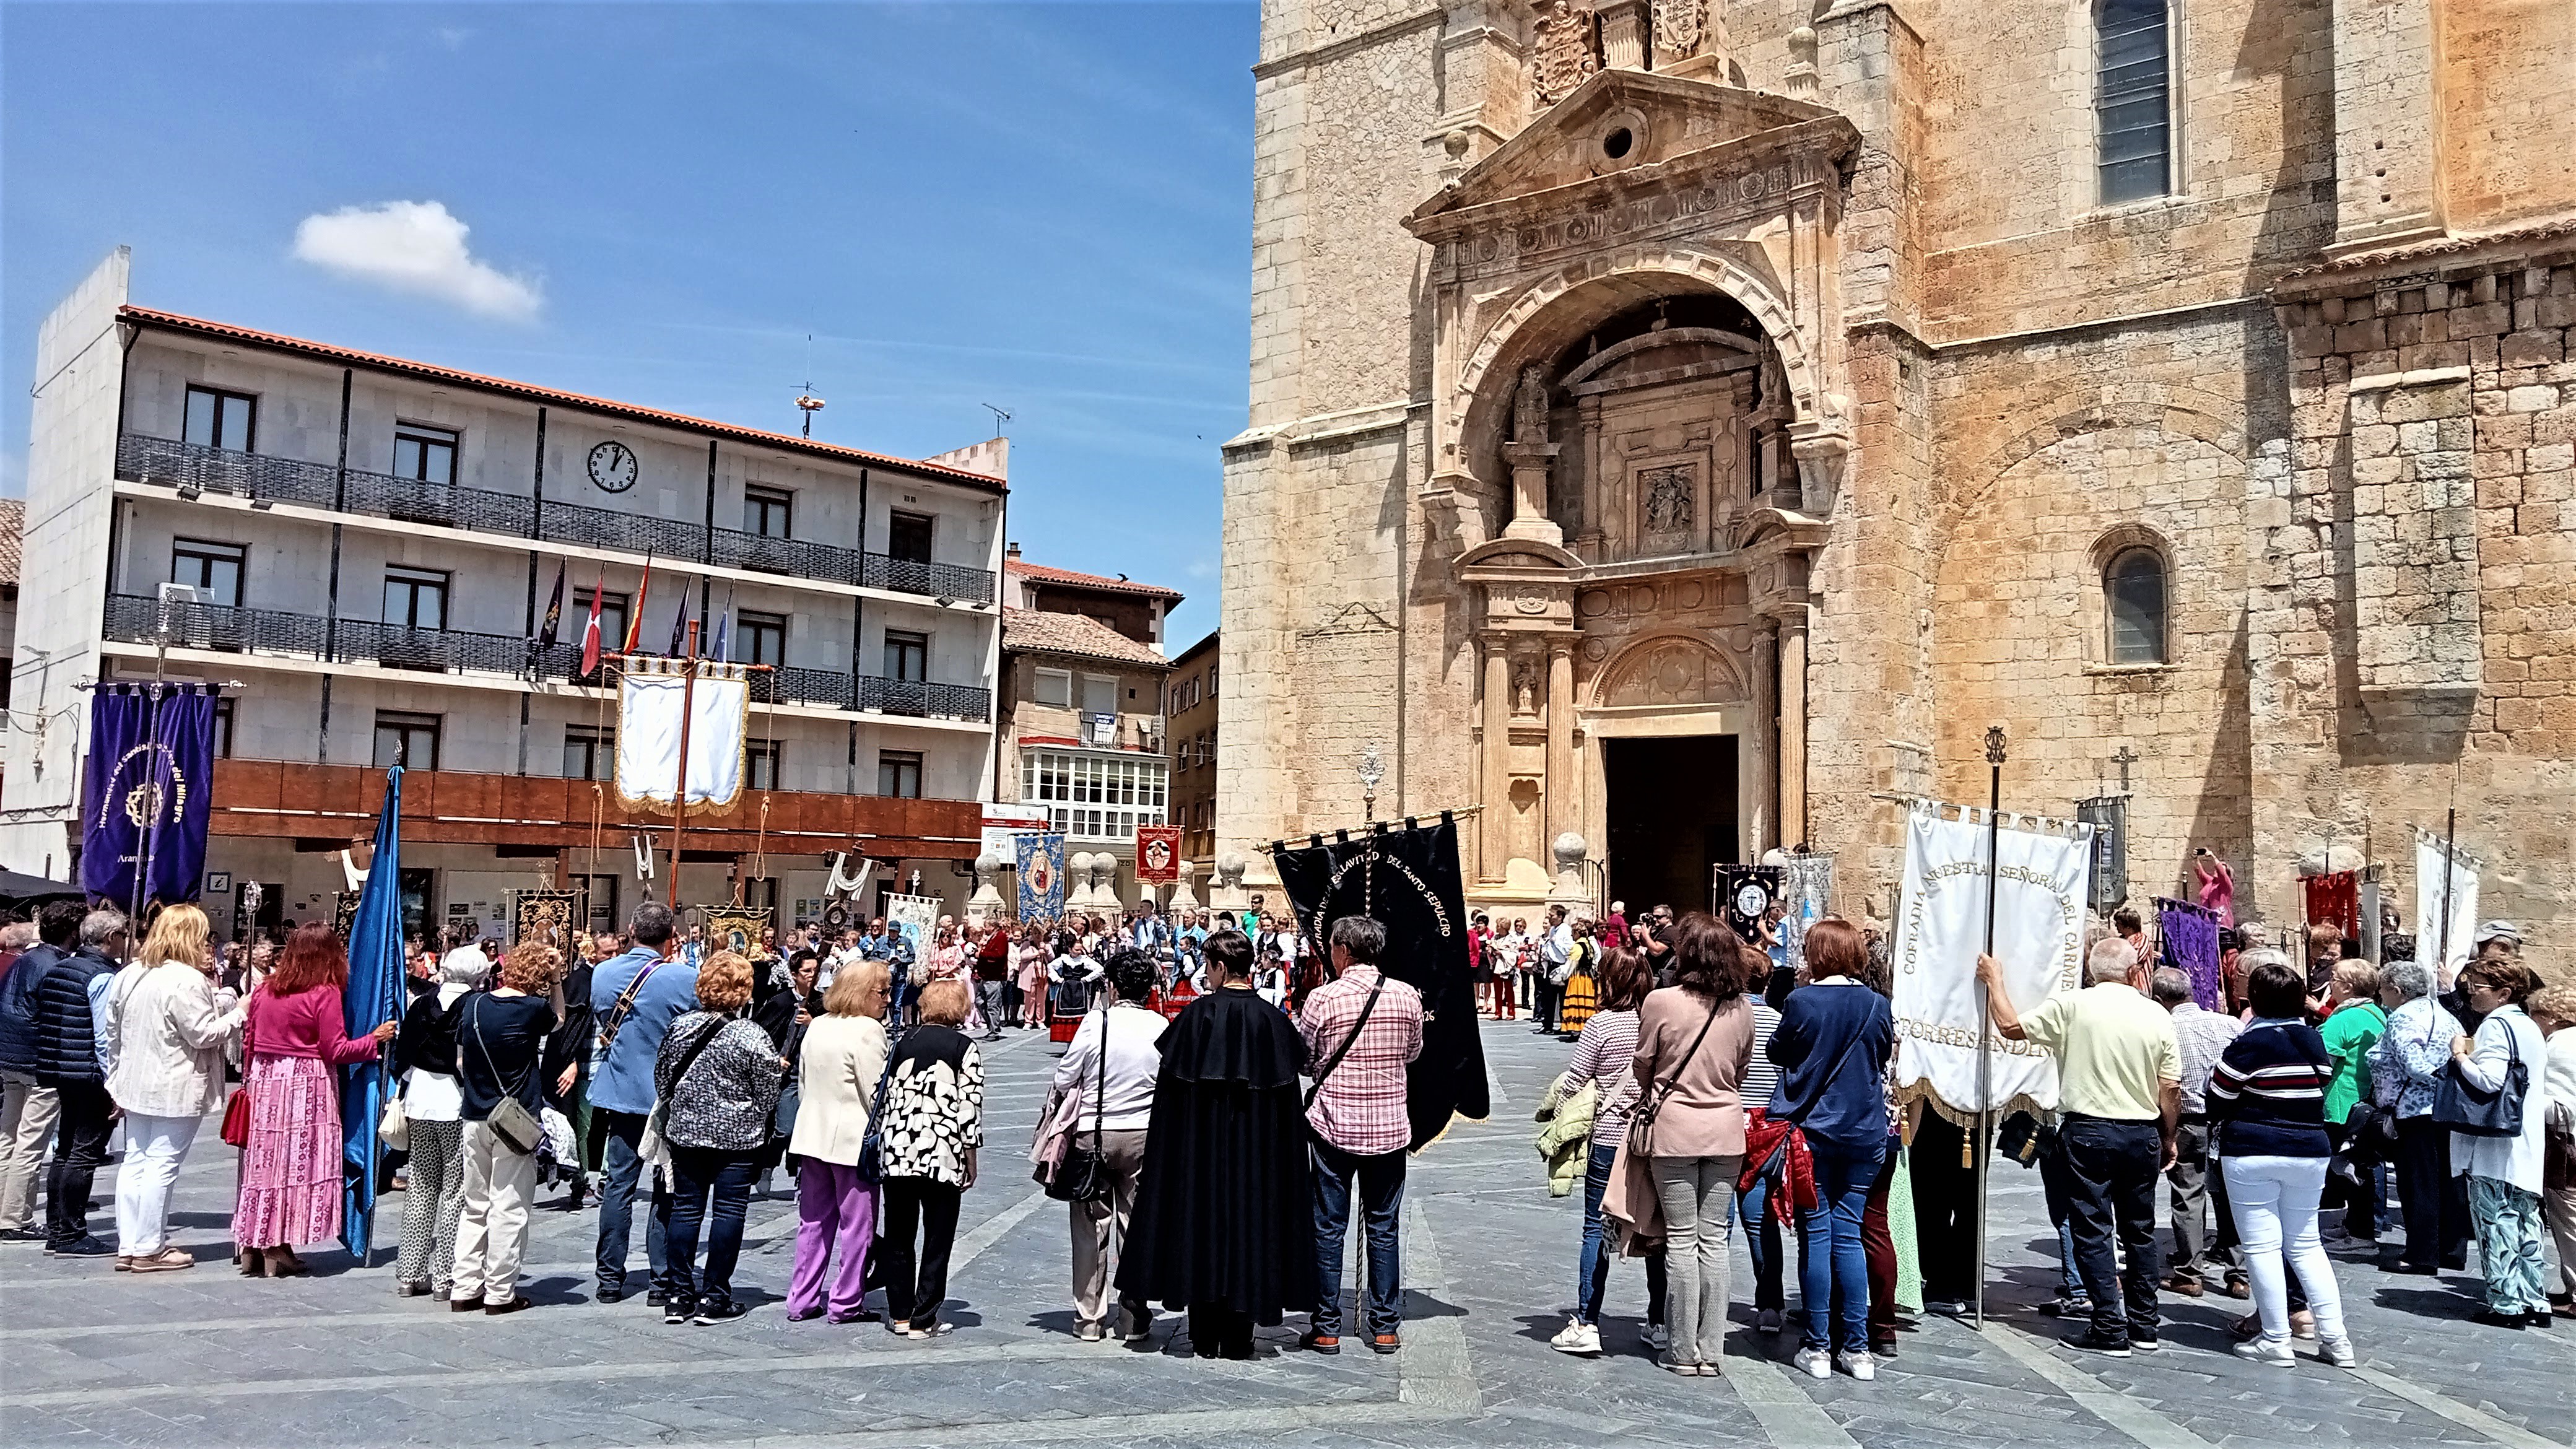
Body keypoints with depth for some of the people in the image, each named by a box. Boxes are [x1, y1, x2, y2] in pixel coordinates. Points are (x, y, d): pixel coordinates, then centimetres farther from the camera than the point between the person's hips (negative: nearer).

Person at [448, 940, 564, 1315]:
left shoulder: (473, 1004, 3)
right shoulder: (533, 1009, -12)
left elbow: (460, 1063, 9)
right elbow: (559, 1018, 12)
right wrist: (556, 979, 4)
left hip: (474, 1119, 5)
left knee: (474, 1206, 13)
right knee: (508, 1208, 1)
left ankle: (465, 1289, 16)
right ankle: (500, 1293, 5)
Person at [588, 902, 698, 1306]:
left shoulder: (602, 972, -2)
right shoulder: (684, 978, -16)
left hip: (618, 1094, 4)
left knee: (617, 1187, 10)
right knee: (667, 1191, 5)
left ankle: (610, 1280, 14)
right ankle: (663, 1282, 8)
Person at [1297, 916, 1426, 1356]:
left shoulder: (1323, 999, -11)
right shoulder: (1408, 996, -2)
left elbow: (1301, 1060, -1)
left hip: (1335, 1125, -2)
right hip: (1389, 1126, 3)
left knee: (1329, 1228, 7)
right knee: (1383, 1228, 11)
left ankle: (1326, 1329, 12)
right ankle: (1385, 1328, 16)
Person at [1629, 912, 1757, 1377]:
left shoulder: (1661, 1002, -12)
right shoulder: (1741, 1008, -1)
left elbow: (1644, 1067, 0)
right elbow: (1742, 1069, 11)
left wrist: (1648, 1105, 19)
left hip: (1674, 1130, -3)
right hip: (1726, 1131, 3)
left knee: (1682, 1240, 5)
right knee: (1714, 1240, 9)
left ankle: (1685, 1351, 10)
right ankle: (1712, 1350, 13)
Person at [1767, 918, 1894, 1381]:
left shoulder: (1802, 1002, -13)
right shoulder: (1877, 1005, -3)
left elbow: (1777, 1053, 2)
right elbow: (1884, 1056, 12)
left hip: (1812, 1131, -3)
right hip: (1864, 1134, 3)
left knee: (1816, 1236, 3)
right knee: (1848, 1235, 10)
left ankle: (1818, 1348, 7)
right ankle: (1857, 1348, 11)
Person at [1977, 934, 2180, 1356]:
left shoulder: (2071, 1005, -9)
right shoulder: (2157, 1015, 0)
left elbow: (2011, 1027, -3)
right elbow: (2171, 1089, 2)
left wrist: (1994, 979, 10)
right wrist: (2168, 1140, 15)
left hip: (2089, 1131, -3)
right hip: (2143, 1134, 4)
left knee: (2094, 1231, 2)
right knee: (2140, 1230, 16)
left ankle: (2110, 1330, 2)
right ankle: (2144, 1326, 23)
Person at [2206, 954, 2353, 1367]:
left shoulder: (2249, 1043, -12)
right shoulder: (2315, 1040, 4)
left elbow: (2217, 1104, -8)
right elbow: (2321, 1088, 12)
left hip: (2252, 1154, -6)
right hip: (2309, 1152, 6)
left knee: (2262, 1246, 1)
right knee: (2305, 1243, 16)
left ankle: (2275, 1341, 4)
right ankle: (2334, 1336, 13)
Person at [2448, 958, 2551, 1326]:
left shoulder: (2496, 1026, -14)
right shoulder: (2530, 1027, 15)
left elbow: (2489, 1079, -25)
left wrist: (2461, 1057, -10)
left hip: (2494, 1148, -9)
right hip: (2528, 1147, 9)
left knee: (2496, 1223, -4)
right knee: (2525, 1222, 14)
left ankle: (2506, 1303, -2)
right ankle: (2534, 1300, 18)